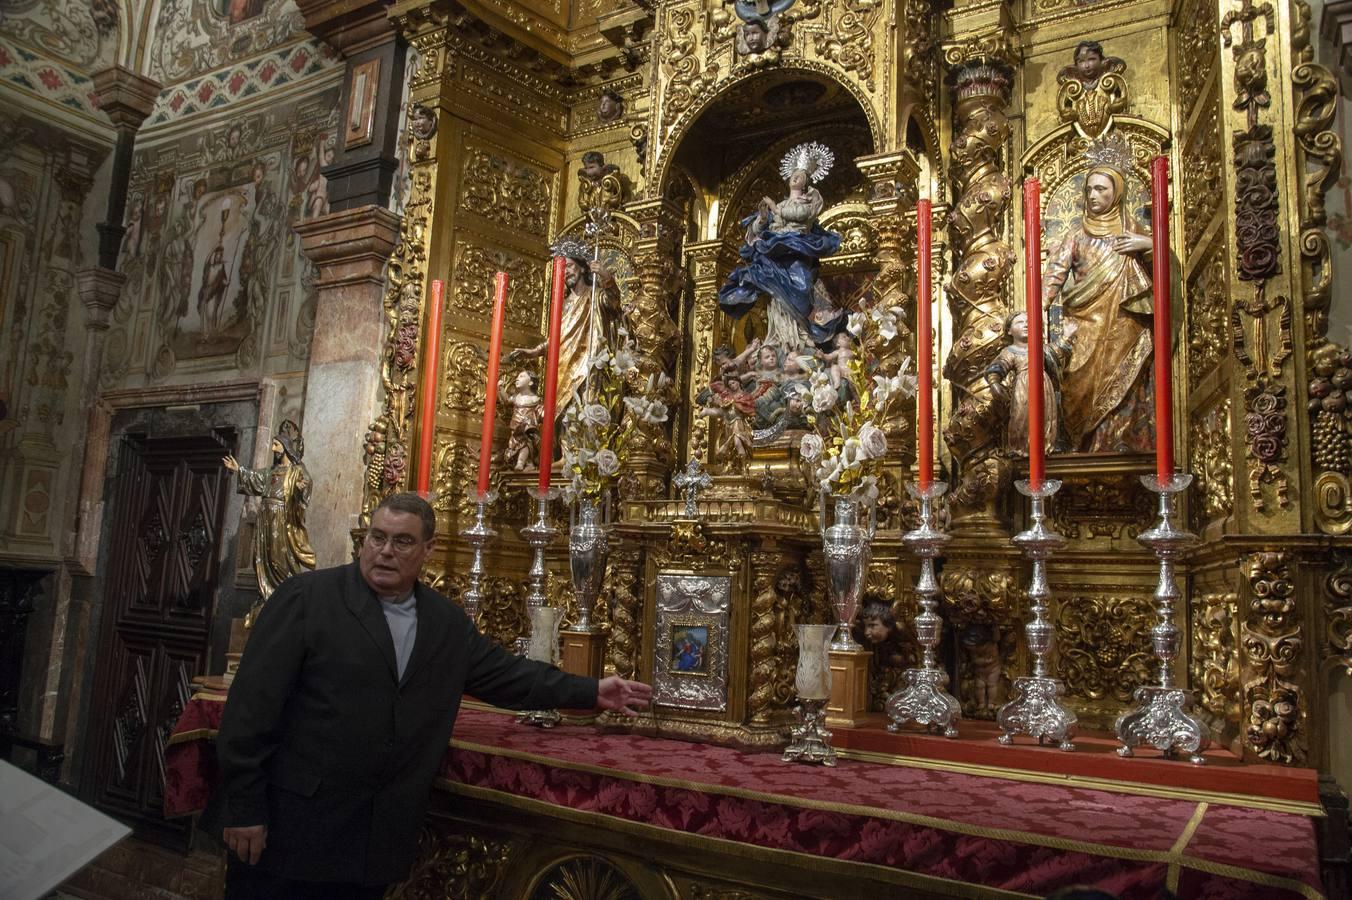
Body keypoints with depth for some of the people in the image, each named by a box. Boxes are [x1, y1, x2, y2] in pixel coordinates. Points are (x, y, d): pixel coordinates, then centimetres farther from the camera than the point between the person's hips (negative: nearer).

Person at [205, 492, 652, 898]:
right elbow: (254, 701, -10)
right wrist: (244, 807, -12)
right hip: (289, 825, -4)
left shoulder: (448, 622, 7)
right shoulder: (306, 597, -7)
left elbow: (505, 673, 14)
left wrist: (592, 692, 9)